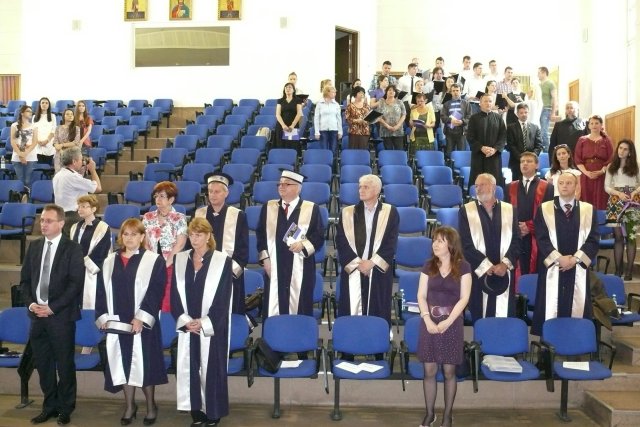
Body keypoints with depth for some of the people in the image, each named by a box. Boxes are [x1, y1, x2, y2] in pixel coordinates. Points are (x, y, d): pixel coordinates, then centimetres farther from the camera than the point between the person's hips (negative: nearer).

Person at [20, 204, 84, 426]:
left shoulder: (72, 249, -6)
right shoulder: (34, 246, 10)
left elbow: (76, 283, -11)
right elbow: (25, 279, 12)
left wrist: (52, 307, -16)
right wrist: (31, 303, -4)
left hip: (61, 315, -5)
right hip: (37, 314, 5)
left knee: (65, 364, 4)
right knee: (43, 364, 12)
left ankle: (66, 408, 19)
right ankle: (50, 406, 26)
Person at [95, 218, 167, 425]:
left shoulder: (154, 260, -3)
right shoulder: (109, 262, 10)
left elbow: (155, 292, -9)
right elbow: (101, 291, 11)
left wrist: (141, 317, -17)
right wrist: (103, 317, 0)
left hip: (142, 323, -4)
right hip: (116, 323, 4)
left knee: (144, 364, 2)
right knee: (122, 364, 10)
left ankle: (150, 405, 20)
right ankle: (129, 406, 25)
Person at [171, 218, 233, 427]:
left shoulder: (223, 261, -5)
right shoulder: (180, 259, 6)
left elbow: (223, 298, -7)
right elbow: (175, 294, 5)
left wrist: (203, 322, -12)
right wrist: (185, 320, -8)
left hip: (212, 328, -3)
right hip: (187, 326, 3)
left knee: (211, 369, 2)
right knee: (189, 368, 6)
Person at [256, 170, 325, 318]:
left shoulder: (311, 208, 3)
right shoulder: (268, 207, 11)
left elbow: (319, 237, 2)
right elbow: (260, 234, 12)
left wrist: (303, 244, -15)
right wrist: (265, 258, 2)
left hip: (301, 270, -2)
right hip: (274, 268, 2)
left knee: (299, 309, 1)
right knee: (273, 310, 1)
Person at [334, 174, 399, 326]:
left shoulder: (390, 212, 6)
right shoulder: (348, 213, 8)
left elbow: (391, 242, -1)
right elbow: (340, 241, 1)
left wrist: (372, 262, -9)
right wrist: (357, 262, -9)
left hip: (379, 271, 0)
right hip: (352, 270, 1)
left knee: (377, 312, 2)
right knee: (352, 310, -2)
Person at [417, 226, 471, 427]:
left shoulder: (463, 267, -3)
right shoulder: (428, 266, 5)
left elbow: (464, 298, -7)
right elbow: (421, 295, 2)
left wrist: (447, 322, -14)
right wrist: (428, 319, -11)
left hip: (452, 323, -2)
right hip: (429, 322, 2)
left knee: (449, 371, 5)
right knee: (429, 371, 5)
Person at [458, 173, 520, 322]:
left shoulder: (510, 210, 9)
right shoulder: (466, 211, 4)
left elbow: (516, 241, 3)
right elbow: (466, 244, -4)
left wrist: (505, 263, -11)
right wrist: (487, 266, -10)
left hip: (504, 274, 1)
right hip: (479, 274, -1)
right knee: (480, 320, 2)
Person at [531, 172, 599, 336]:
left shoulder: (589, 209, 7)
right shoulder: (544, 209, 3)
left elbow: (593, 239, 0)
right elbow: (541, 239, -4)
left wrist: (575, 258, -11)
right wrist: (559, 258, -13)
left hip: (578, 269, 1)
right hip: (552, 268, -1)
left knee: (577, 307, 3)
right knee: (551, 309, 0)